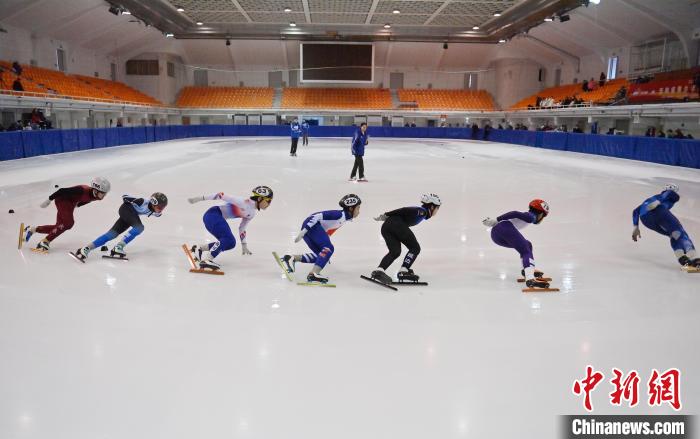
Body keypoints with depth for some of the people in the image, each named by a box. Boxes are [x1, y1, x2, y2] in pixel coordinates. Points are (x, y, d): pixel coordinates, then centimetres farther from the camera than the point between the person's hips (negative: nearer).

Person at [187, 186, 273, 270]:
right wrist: (201, 198, -20)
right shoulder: (245, 202, -18)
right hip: (213, 214, -10)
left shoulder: (253, 213, 11)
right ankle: (206, 259, -31)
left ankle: (199, 249, 15)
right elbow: (223, 196, -19)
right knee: (229, 240, -25)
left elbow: (242, 228, 22)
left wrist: (244, 246, 21)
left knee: (230, 243, 6)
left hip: (218, 218, 10)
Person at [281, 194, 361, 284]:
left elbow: (327, 232, 28)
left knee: (320, 255, 6)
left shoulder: (344, 218, 19)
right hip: (310, 226, -10)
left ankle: (291, 258, 4)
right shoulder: (339, 214, -12)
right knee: (329, 248, -18)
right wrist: (304, 231, -26)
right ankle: (313, 274, -26)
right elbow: (318, 216, -20)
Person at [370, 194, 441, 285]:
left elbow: (403, 212, 24)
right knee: (415, 248, 3)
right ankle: (403, 271, -5)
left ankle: (379, 270, -12)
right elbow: (405, 211, -7)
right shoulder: (423, 211, 4)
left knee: (395, 251, 5)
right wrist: (386, 215, -10)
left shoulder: (420, 211, 31)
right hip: (397, 224, -8)